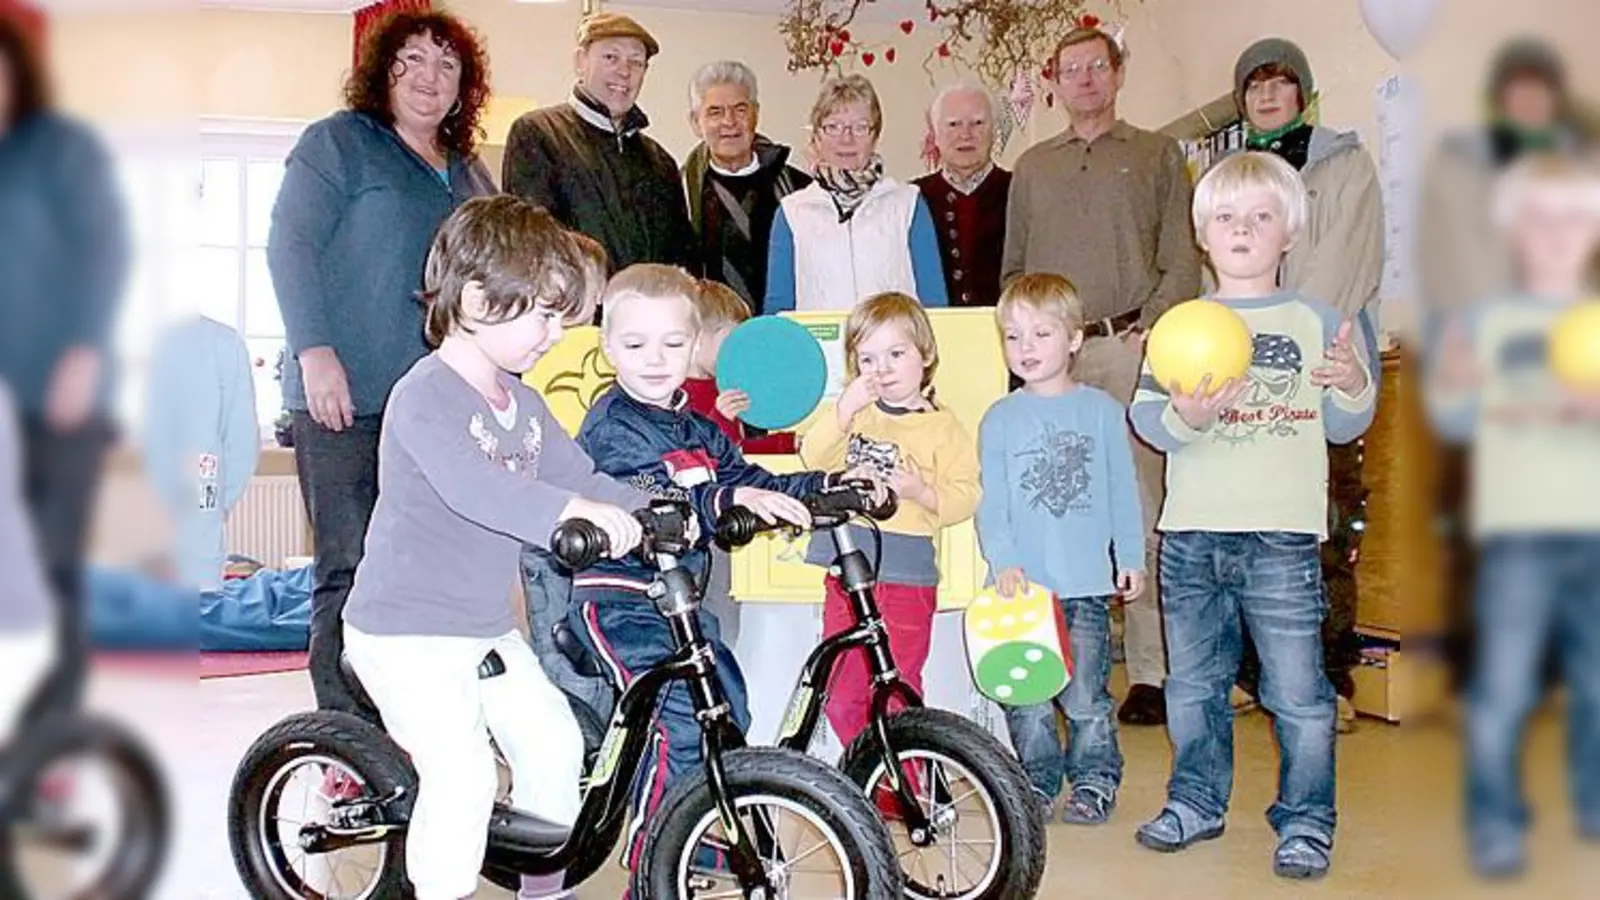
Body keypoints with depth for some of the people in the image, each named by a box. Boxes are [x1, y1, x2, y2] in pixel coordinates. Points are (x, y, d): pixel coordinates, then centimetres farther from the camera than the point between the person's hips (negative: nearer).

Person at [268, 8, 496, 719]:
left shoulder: (470, 173, 22)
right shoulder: (338, 142, 4)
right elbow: (290, 246, -4)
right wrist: (315, 350, -15)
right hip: (347, 398, -5)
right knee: (350, 570, -7)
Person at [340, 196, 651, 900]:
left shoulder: (521, 401, 9)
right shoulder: (425, 396, -20)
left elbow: (580, 478, 8)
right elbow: (470, 486, -37)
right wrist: (570, 510, -46)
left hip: (485, 624, 9)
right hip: (406, 630, -8)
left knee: (553, 739, 10)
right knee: (462, 774, -18)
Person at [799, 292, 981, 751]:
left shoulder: (943, 428, 2)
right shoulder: (852, 413, 10)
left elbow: (965, 495, -3)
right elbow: (814, 458, -4)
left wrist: (922, 492, -20)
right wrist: (844, 411, -15)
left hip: (906, 577, -4)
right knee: (840, 694, 10)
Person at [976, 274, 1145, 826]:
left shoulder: (1102, 410, 5)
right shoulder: (1000, 418, 5)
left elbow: (1123, 491, 9)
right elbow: (990, 503, 1)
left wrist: (1131, 557, 7)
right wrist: (1003, 562, -11)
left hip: (1088, 580, -1)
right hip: (1022, 584, 1)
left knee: (1085, 694, 1)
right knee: (1026, 697, 4)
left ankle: (1095, 782, 17)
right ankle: (1037, 783, 19)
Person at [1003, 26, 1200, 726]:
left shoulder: (1157, 155, 12)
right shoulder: (1032, 168, 20)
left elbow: (1182, 260, 5)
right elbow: (1013, 267, 21)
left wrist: (1150, 329, -8)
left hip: (1129, 351, -3)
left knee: (1141, 510, -7)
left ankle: (1150, 671, -4)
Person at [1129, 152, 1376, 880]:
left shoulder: (1316, 322, 4)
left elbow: (1343, 426, 2)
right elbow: (1145, 416, -1)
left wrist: (1354, 386, -18)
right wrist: (1186, 416, -22)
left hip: (1281, 536, -2)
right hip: (1191, 533, 3)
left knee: (1297, 692, -1)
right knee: (1192, 684, 14)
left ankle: (1306, 820, 14)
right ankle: (1196, 800, 30)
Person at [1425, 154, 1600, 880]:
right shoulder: (1486, 323, 6)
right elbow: (1455, 421, 2)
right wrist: (1451, 387, -19)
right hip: (1517, 527, -2)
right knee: (1504, 683, -8)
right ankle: (1495, 824, 0)